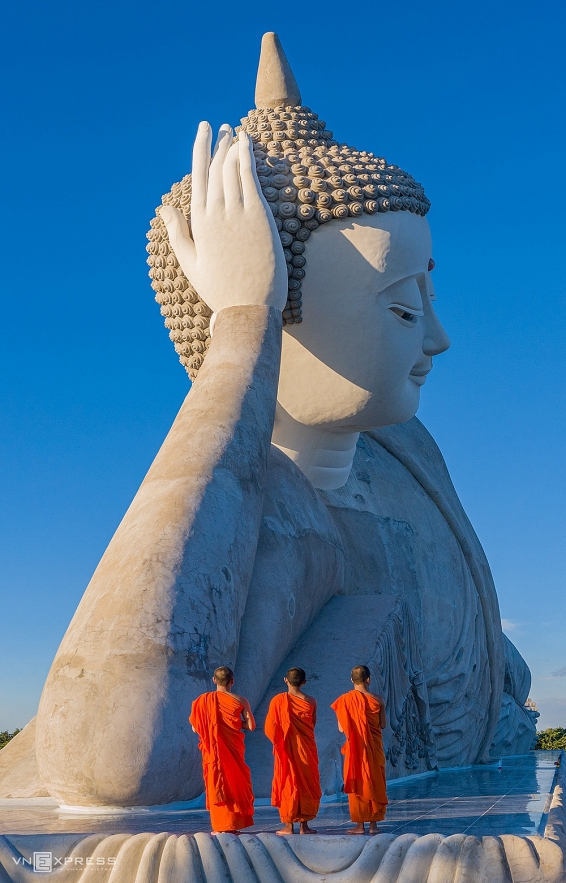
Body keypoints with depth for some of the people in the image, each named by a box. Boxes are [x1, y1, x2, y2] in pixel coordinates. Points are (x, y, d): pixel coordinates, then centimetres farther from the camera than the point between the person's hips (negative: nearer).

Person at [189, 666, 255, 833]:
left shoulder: (203, 700, -4)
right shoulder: (240, 701, -6)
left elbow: (195, 728, 0)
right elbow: (251, 726, -5)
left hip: (212, 750, 0)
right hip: (233, 749, 0)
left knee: (216, 783, 8)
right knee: (235, 782, 10)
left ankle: (220, 826, 7)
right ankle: (233, 825, 11)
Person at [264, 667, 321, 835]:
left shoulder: (278, 700, -9)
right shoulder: (311, 702, -4)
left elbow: (270, 728, -8)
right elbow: (312, 724, 8)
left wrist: (279, 741, 9)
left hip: (286, 749, -1)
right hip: (306, 750, 1)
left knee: (287, 785, 7)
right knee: (307, 785, 10)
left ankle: (289, 826, 8)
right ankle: (304, 825, 11)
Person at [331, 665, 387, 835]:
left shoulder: (344, 700, -8)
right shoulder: (378, 700, -6)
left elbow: (341, 728, -5)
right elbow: (383, 725, 0)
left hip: (355, 748, -1)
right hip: (374, 747, 1)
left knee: (357, 784, 7)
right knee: (375, 783, 11)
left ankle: (360, 825, 8)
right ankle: (373, 824, 13)